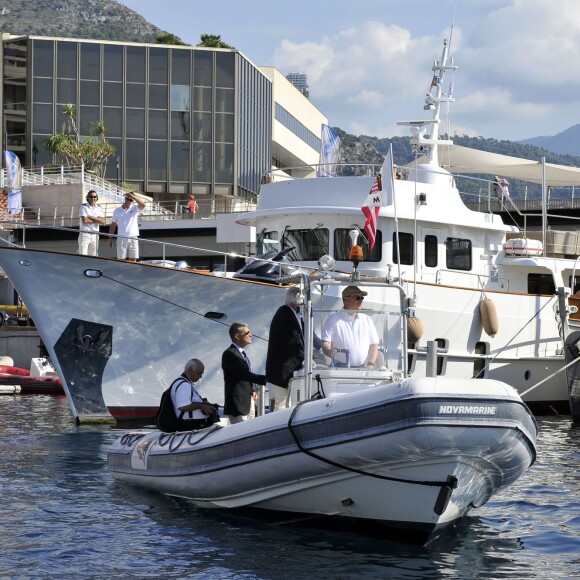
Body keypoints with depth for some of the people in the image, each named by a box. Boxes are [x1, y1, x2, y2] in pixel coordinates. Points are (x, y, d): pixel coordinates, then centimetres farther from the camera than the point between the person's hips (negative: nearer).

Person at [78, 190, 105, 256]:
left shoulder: (99, 208, 10)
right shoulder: (83, 207, -4)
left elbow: (102, 221, -3)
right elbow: (85, 220, -16)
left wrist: (91, 218, -13)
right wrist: (96, 220, -5)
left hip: (95, 235, 5)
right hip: (84, 234, -5)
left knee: (93, 255, 7)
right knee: (82, 255, -11)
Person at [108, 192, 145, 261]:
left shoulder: (134, 208, 5)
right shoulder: (117, 210, 7)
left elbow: (143, 205, -17)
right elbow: (113, 225, 10)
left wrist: (132, 196, -20)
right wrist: (110, 238, 5)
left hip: (133, 238, 0)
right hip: (121, 238, 0)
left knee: (133, 260, 3)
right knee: (121, 260, 1)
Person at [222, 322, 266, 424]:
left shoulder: (242, 353, 18)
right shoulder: (229, 354, -13)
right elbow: (245, 375, -21)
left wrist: (254, 390, 6)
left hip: (250, 402, 10)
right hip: (239, 403, -10)